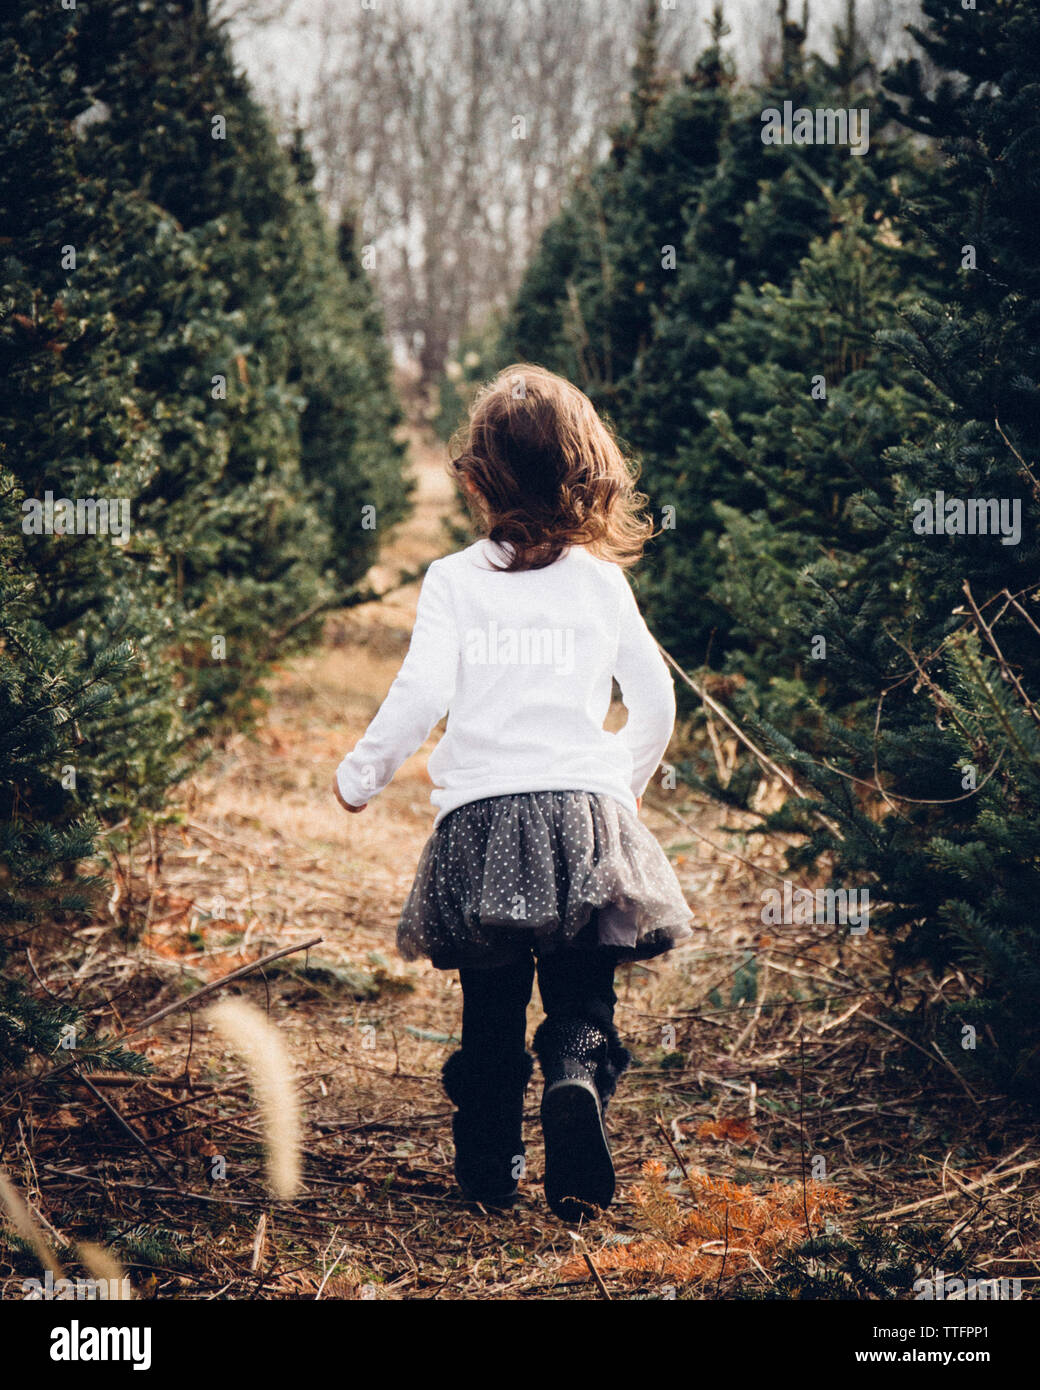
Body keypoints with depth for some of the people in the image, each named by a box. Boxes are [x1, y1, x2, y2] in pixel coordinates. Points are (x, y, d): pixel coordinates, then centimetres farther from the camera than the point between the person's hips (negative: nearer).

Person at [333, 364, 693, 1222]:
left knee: (492, 1009, 13)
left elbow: (420, 698, -6)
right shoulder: (600, 579, 5)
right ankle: (577, 1084, -26)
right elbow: (656, 701, 8)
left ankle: (490, 1168, 20)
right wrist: (628, 782, 27)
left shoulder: (453, 580, 0)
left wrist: (360, 777, 9)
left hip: (479, 816, 0)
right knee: (582, 1003, 4)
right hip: (585, 813, 0)